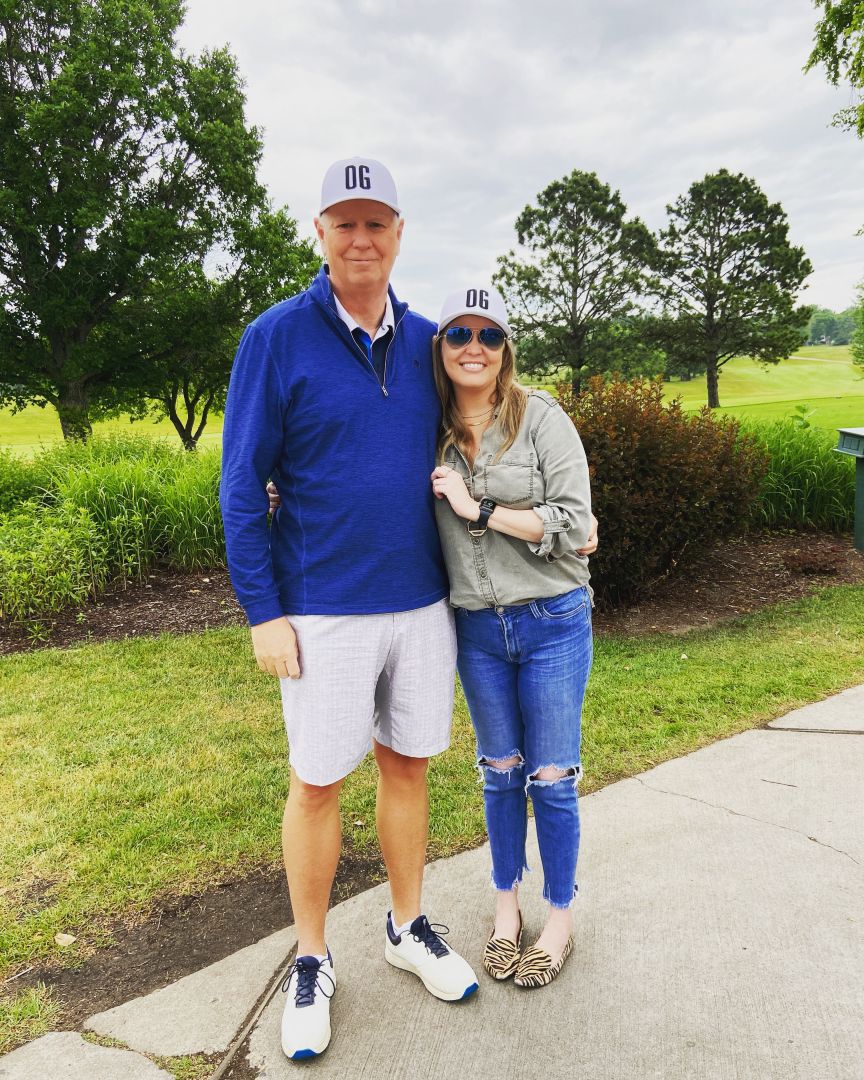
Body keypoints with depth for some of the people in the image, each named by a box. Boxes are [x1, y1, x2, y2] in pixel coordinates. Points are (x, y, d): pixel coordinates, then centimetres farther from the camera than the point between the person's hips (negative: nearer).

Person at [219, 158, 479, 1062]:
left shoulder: (426, 341, 6)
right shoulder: (277, 337, -6)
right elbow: (241, 485, -6)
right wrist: (263, 612, -10)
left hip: (422, 603, 4)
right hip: (324, 612, -3)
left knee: (407, 765, 15)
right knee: (318, 782, 7)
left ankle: (408, 929, 36)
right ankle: (311, 961, 29)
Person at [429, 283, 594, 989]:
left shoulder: (541, 417, -9)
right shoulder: (430, 432, 2)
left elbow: (573, 523, -15)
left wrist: (481, 511, -16)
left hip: (553, 620, -3)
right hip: (477, 626, 3)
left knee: (552, 777, 8)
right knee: (501, 770, 17)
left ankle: (561, 918, 29)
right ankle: (506, 905, 37)